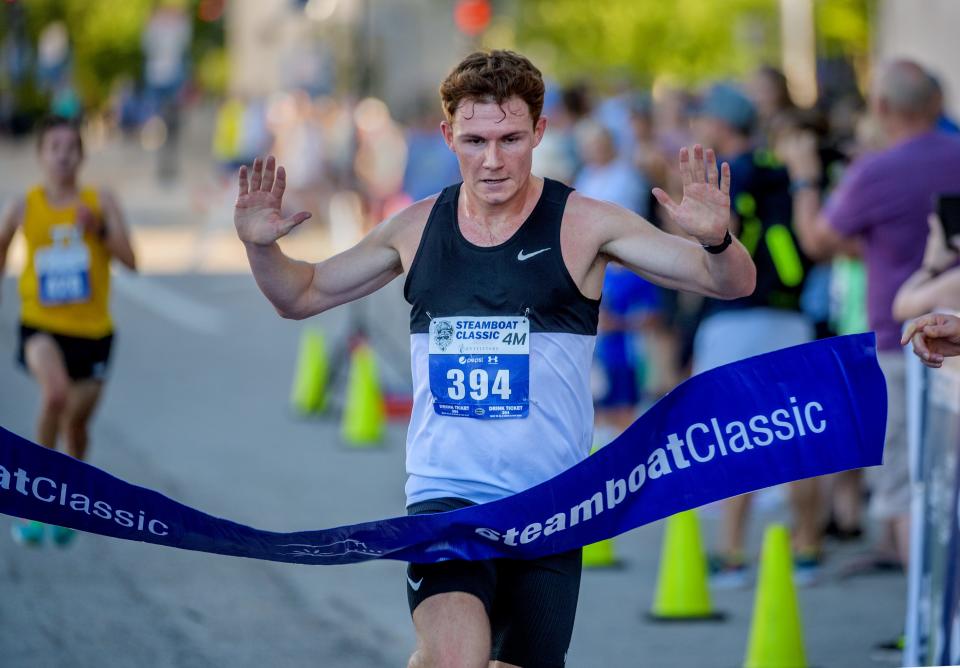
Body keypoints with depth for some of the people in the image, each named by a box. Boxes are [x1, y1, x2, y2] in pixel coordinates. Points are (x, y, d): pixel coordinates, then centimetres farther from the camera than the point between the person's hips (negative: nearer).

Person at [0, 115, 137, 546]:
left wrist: (99, 230, -21)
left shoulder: (101, 202, -4)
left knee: (76, 420, 14)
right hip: (42, 326, -2)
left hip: (92, 329, 2)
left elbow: (130, 260, -8)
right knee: (55, 394, -29)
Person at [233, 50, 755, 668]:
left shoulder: (584, 224, -3)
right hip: (445, 495, 0)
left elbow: (731, 282, -7)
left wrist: (715, 240, -29)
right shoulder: (417, 229, 6)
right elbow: (302, 294, 19)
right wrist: (261, 246, -2)